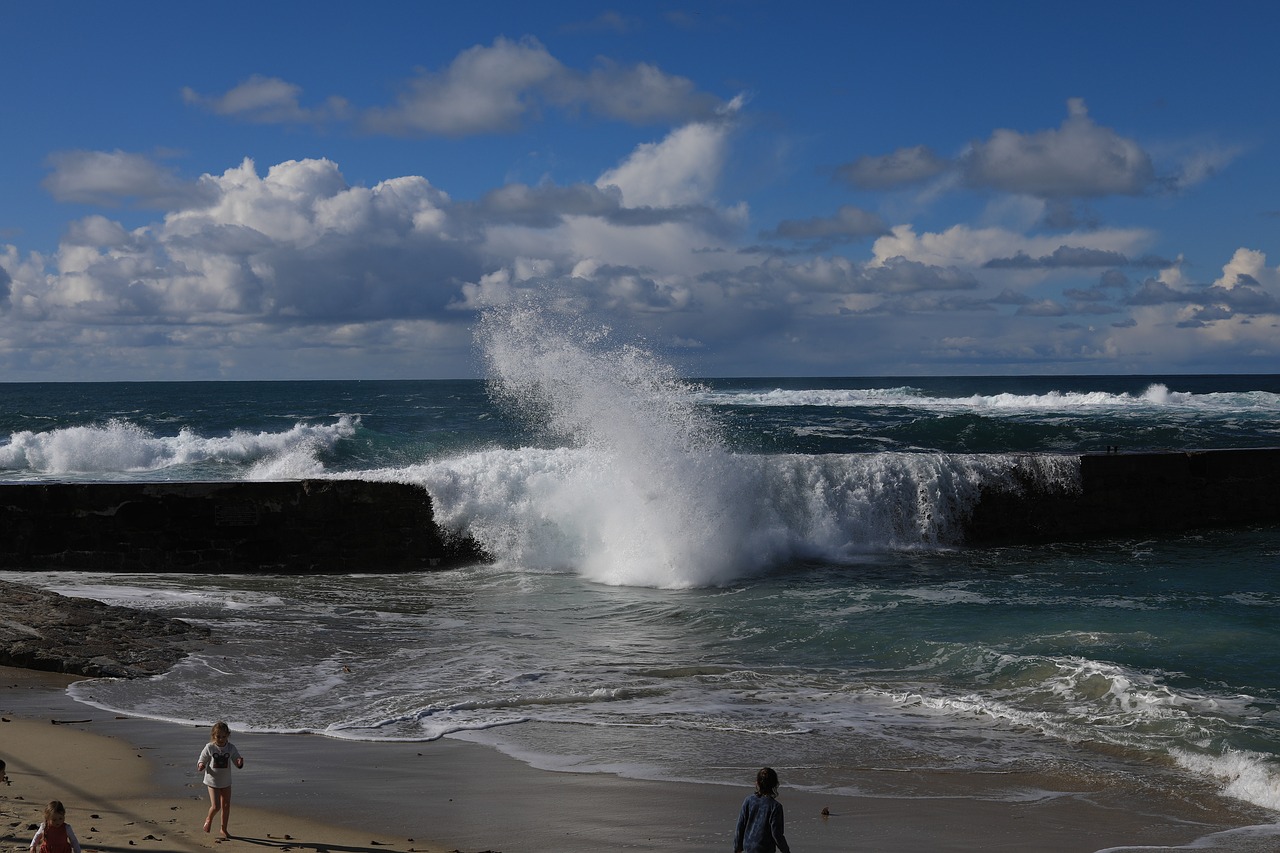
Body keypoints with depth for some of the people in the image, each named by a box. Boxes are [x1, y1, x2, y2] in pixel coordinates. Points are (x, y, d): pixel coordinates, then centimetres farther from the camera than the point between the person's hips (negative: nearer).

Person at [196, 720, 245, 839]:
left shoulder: (231, 748, -4)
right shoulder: (209, 748, -12)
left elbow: (238, 764, 2)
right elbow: (200, 764, -4)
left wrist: (240, 762, -21)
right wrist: (201, 766, -28)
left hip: (226, 782, 3)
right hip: (212, 781, -3)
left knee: (226, 806, 9)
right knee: (215, 806, -12)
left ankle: (224, 829, 26)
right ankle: (209, 819, 22)